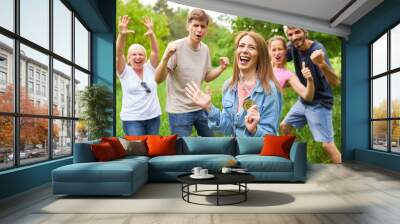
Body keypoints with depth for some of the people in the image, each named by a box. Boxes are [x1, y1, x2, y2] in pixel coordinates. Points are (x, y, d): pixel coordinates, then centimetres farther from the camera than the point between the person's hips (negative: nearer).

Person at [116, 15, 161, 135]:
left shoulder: (150, 68, 4)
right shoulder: (125, 72, -2)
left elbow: (155, 51, -9)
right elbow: (119, 54, -17)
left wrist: (151, 34, -26)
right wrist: (122, 35, -33)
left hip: (153, 117, 3)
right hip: (132, 119, -3)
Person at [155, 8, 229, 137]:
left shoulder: (205, 49, 2)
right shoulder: (176, 47, -17)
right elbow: (158, 79, -23)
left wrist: (221, 68, -4)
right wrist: (166, 58, -39)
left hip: (201, 108, 7)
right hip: (179, 111, -6)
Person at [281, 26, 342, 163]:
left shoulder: (317, 49, -26)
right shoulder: (293, 47, -6)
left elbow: (336, 82, -35)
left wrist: (322, 64, -57)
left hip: (320, 103, -7)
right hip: (303, 101, 7)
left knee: (327, 145, -9)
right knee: (283, 127, 17)